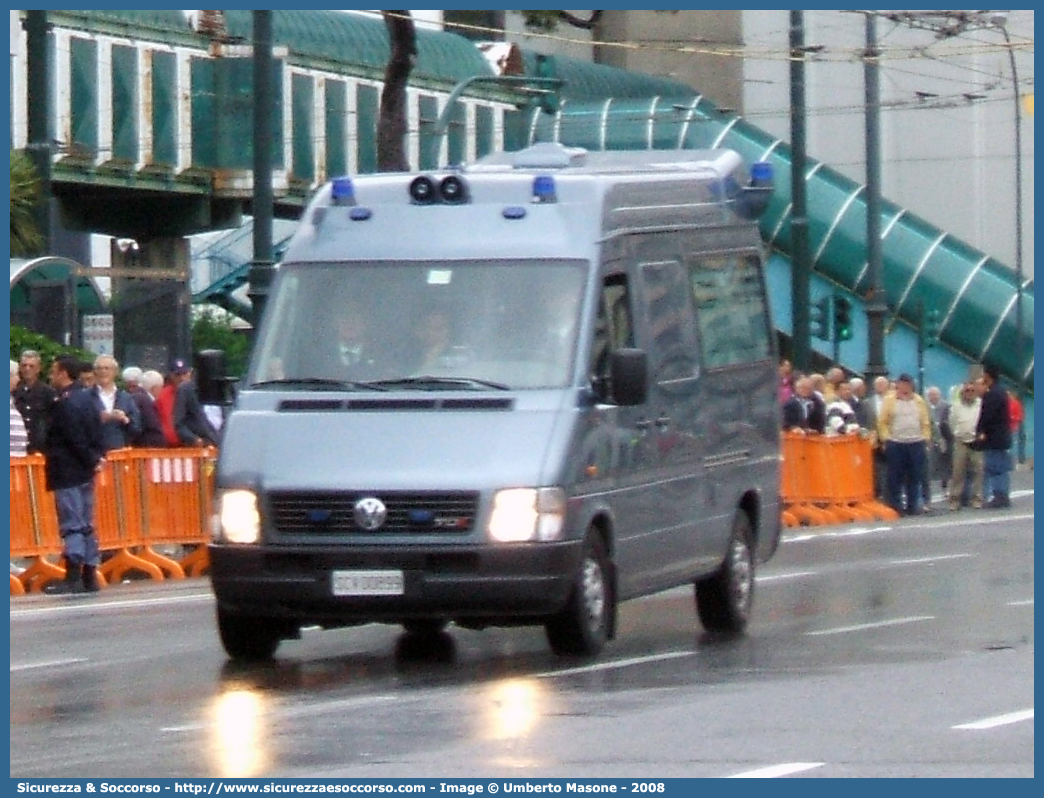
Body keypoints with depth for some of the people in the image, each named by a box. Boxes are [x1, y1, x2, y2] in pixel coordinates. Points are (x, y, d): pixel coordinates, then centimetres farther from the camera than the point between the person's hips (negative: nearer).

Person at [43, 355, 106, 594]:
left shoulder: (63, 404, -16)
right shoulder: (87, 399, 12)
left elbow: (74, 438, -18)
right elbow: (96, 431, 14)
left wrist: (92, 459, -8)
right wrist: (97, 456, 7)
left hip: (67, 473, -9)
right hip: (85, 471, 9)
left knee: (71, 524, -10)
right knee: (86, 525, 12)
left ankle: (73, 577, -14)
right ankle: (90, 576, 13)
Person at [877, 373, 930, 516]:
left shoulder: (919, 401, 12)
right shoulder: (889, 400, 5)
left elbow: (925, 423, 13)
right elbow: (882, 422, 3)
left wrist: (925, 439, 4)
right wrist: (886, 439, -6)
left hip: (916, 444, 2)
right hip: (895, 444, -2)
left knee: (915, 477, 4)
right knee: (895, 477, -2)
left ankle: (912, 505, 10)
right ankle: (895, 506, 3)